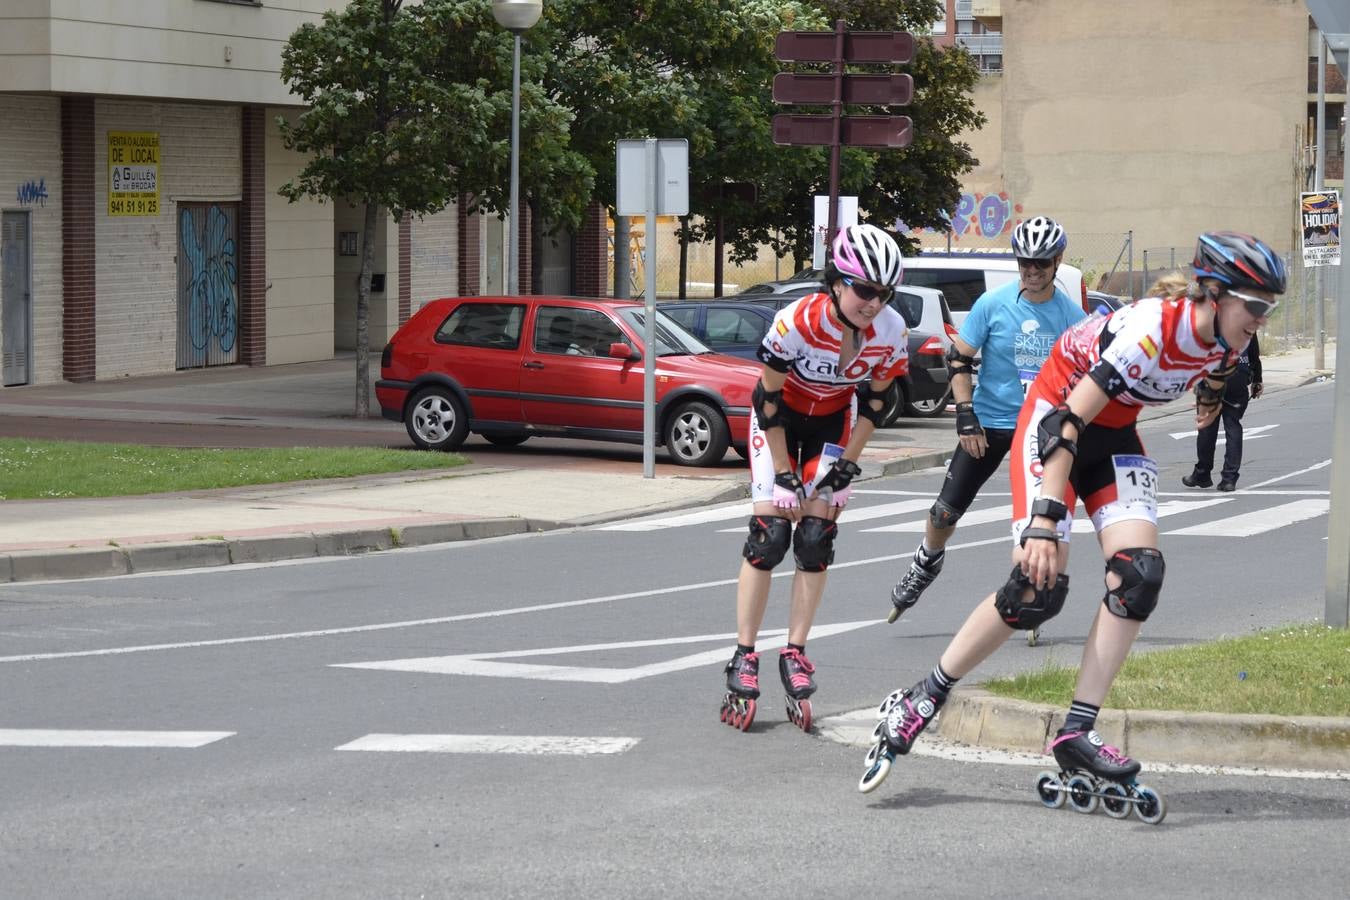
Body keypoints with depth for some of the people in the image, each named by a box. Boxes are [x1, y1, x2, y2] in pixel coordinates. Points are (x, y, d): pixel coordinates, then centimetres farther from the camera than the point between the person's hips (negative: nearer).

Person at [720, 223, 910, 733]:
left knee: (816, 539, -4)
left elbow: (874, 401, -7)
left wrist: (847, 463, -8)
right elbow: (769, 400, -22)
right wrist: (784, 474, -18)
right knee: (769, 534, -11)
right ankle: (744, 657, -5)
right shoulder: (797, 322, -34)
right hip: (780, 419, -3)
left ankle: (795, 654, 4)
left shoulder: (891, 332, -24)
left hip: (833, 423, 3)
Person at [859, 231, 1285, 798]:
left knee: (1139, 573, -14)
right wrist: (1044, 521, -41)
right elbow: (1070, 421, -36)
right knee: (1038, 587, -18)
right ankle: (919, 703, -4)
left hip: (1114, 435, 7)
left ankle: (1077, 734, -10)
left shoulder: (1225, 346, -11)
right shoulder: (1150, 328, -33)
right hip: (1053, 418, -7)